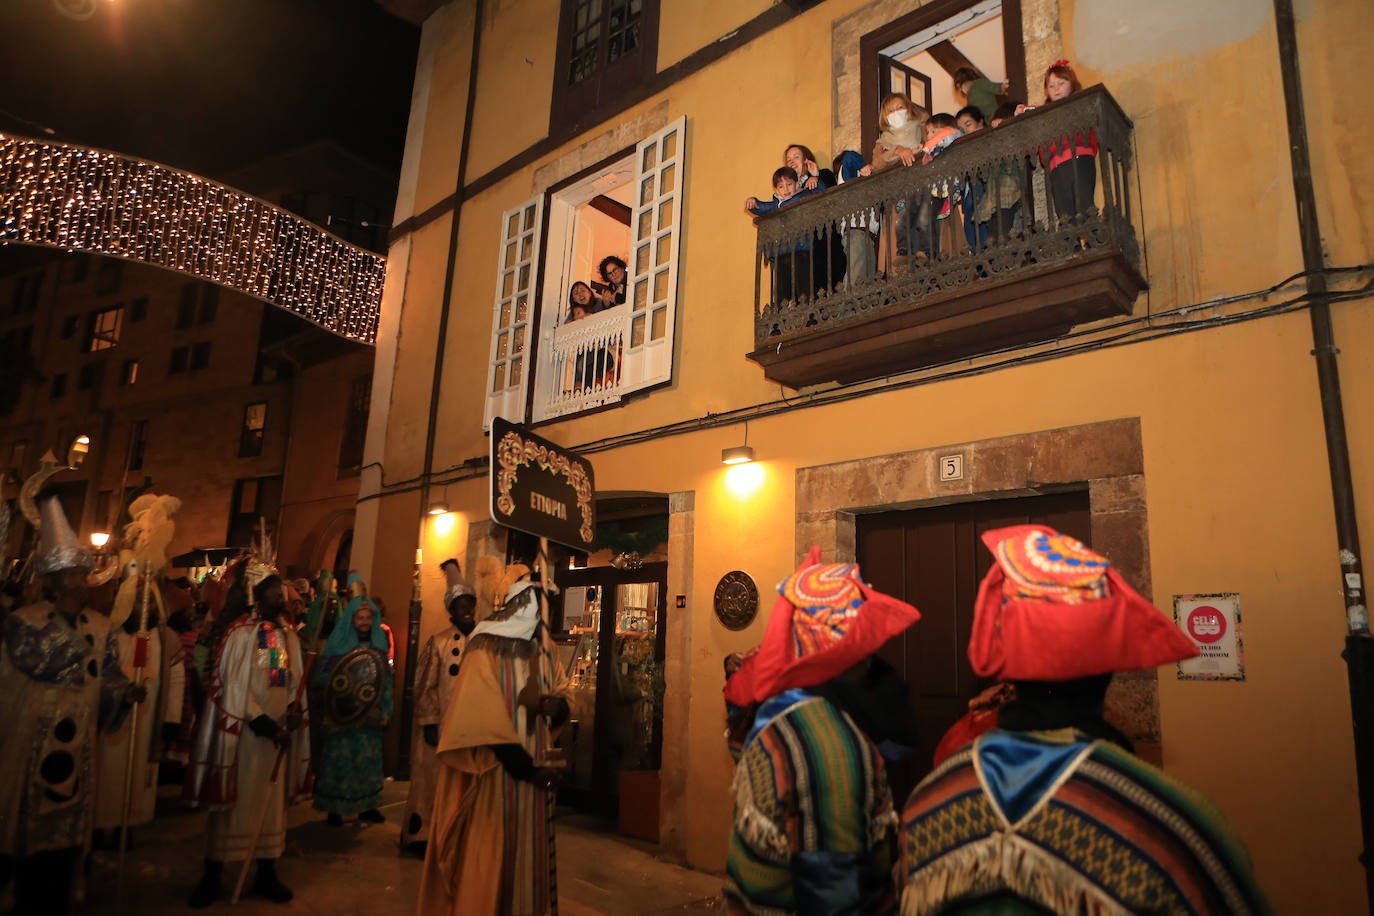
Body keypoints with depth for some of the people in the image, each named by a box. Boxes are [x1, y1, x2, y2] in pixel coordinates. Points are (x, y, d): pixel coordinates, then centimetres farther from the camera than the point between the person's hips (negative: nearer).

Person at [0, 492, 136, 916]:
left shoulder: (100, 626, 5)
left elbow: (108, 678, 2)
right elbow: (43, 665, -21)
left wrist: (125, 693, -13)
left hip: (76, 748, 4)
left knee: (66, 832, 12)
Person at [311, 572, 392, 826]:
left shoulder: (380, 646, 7)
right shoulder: (338, 643, -3)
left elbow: (386, 680, 9)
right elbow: (319, 676, -3)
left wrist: (386, 711, 5)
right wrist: (342, 683, -17)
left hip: (369, 714, 3)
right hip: (341, 714, -3)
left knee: (368, 759, 7)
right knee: (339, 759, 0)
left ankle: (367, 805, 18)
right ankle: (334, 808, 13)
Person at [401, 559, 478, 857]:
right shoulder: (438, 642, -2)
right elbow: (425, 685, -3)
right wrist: (429, 722, -10)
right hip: (441, 726, -2)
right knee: (432, 781, 7)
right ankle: (422, 837, 20)